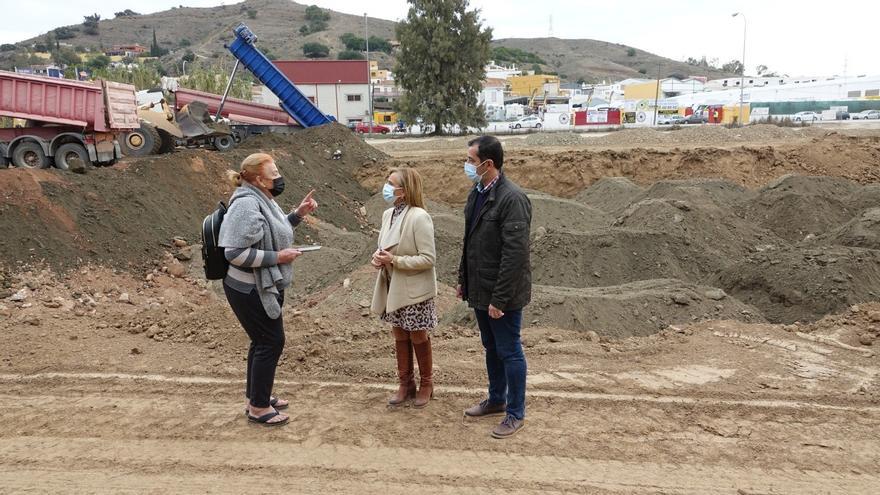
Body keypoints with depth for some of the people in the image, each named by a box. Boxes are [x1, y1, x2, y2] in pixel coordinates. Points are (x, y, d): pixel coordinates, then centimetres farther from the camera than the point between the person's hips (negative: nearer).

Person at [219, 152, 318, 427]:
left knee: (263, 341, 19)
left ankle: (255, 396, 35)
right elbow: (236, 253, -28)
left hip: (264, 286, 10)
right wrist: (277, 257, -23)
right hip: (250, 290, -10)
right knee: (271, 342, -1)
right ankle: (258, 407, 14)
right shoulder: (246, 204, -24)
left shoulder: (262, 199, 7)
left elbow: (272, 232, 21)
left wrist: (298, 214, 8)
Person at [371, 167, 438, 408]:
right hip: (393, 287, 7)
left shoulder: (419, 217, -21)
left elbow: (428, 259, -20)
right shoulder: (388, 214, 2)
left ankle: (426, 385, 28)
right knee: (399, 337, 16)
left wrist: (395, 260, -23)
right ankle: (405, 384, 31)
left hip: (414, 289, -7)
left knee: (419, 338, 9)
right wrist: (379, 256, -6)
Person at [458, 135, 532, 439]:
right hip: (480, 290, 9)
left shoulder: (512, 198, -21)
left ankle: (515, 414, 21)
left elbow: (515, 254, -24)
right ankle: (496, 401, 39)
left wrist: (500, 299, -23)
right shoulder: (477, 193, 7)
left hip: (503, 295, -8)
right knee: (491, 349, 21)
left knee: (509, 353, 6)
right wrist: (463, 281, 15)